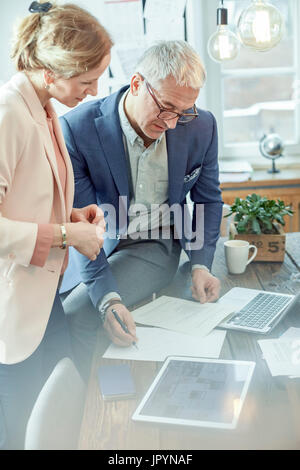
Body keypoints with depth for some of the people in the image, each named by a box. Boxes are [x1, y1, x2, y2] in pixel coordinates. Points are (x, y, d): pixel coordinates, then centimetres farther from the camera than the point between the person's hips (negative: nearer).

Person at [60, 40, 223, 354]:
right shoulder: (78, 128, -20)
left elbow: (209, 199, 5)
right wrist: (108, 299, -31)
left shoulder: (201, 127, -11)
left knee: (72, 316, -19)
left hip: (154, 246, -1)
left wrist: (200, 264, -9)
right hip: (94, 245, 1)